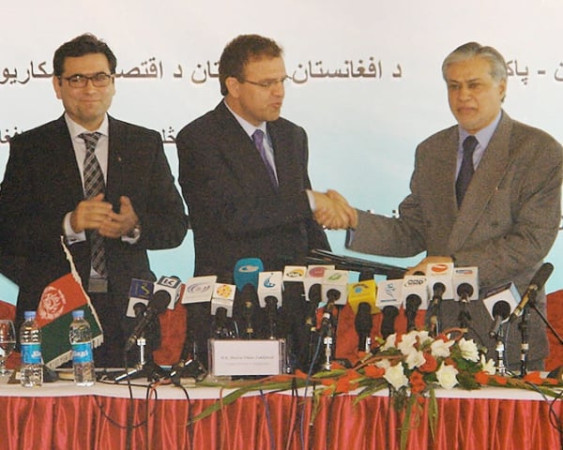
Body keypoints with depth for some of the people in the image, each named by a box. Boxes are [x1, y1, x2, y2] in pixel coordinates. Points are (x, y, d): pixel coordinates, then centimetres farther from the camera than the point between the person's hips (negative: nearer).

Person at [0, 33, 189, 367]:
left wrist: (135, 227, -11)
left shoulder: (146, 144, 13)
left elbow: (176, 226, 10)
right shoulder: (30, 148, 8)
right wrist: (68, 224, -15)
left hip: (130, 311, 1)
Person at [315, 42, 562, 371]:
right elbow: (412, 233, 11)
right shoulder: (431, 151, 14)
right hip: (442, 323, 4)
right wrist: (353, 219, -6)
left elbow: (532, 241, -12)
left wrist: (455, 264, -19)